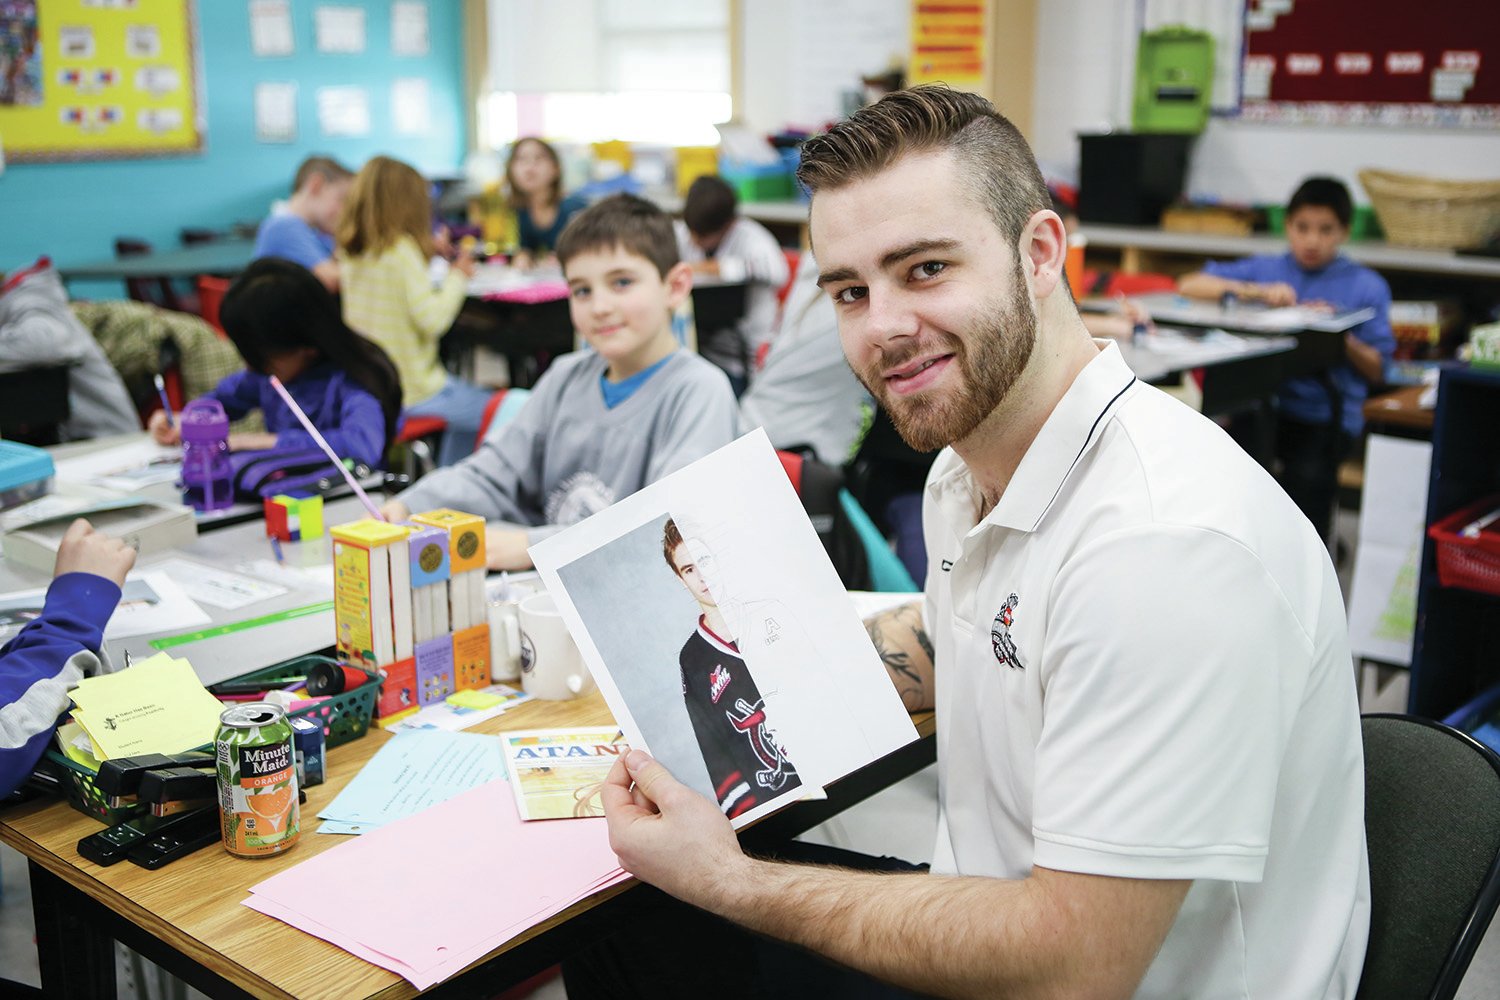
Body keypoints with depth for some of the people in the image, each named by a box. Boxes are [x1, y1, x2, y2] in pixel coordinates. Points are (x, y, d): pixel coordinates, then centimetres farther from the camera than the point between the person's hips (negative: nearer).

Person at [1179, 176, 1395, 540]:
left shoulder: (1367, 286, 10)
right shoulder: (1265, 269, 15)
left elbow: (1376, 371, 8)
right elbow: (1189, 285, 4)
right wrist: (1256, 291, -8)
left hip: (1325, 414, -1)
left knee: (1308, 474, -31)